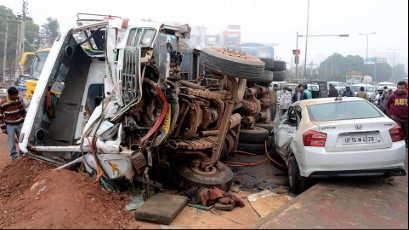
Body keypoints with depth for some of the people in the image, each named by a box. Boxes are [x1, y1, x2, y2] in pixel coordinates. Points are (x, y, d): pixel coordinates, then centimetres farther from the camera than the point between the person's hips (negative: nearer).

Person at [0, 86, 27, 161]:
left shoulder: (19, 99, -6)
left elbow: (23, 111, 8)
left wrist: (24, 121, 8)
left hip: (20, 124, 3)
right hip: (10, 126, -3)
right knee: (12, 144, 4)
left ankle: (22, 156, 28)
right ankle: (14, 158, 15)